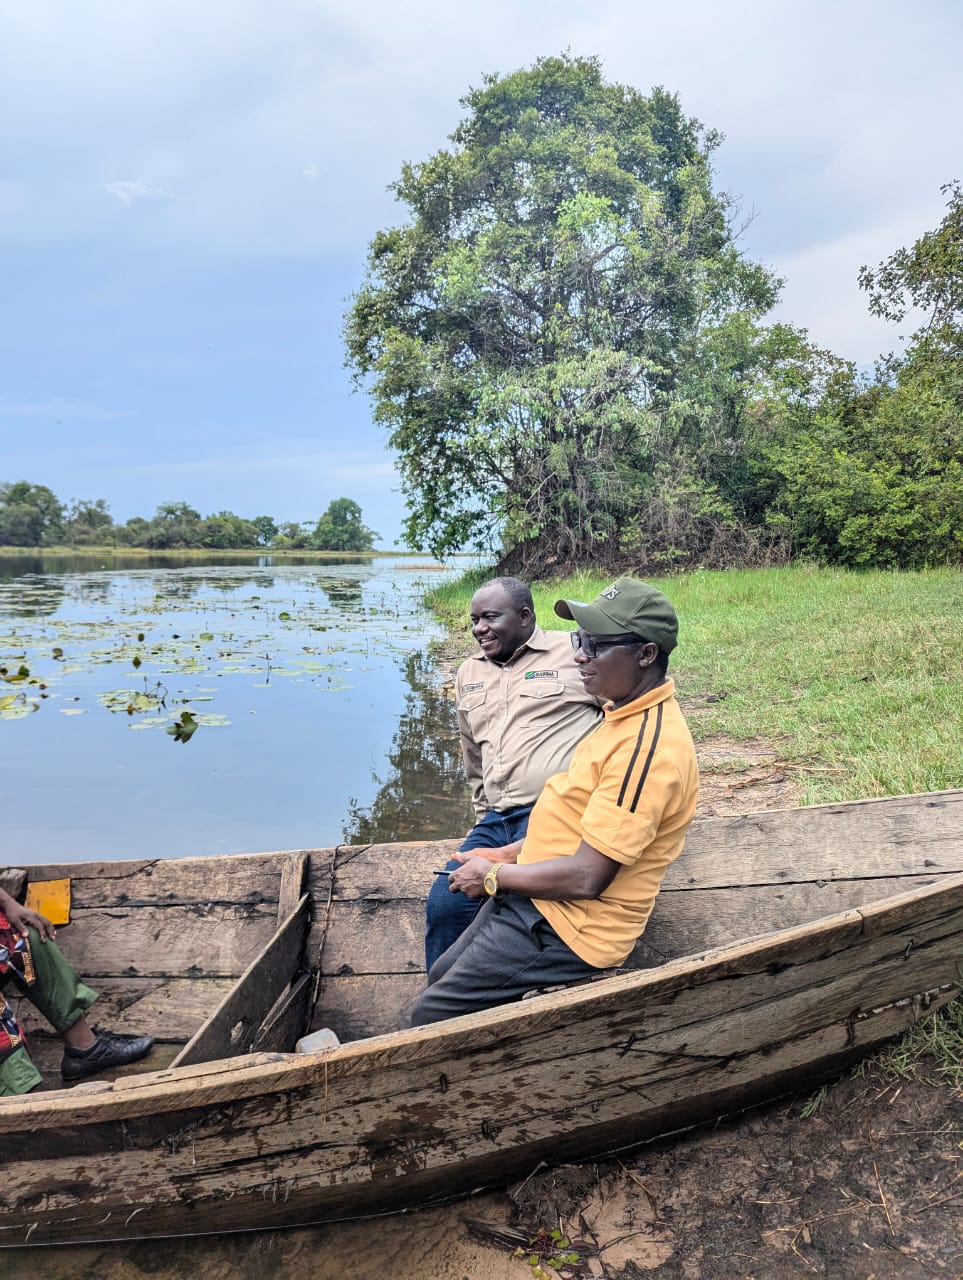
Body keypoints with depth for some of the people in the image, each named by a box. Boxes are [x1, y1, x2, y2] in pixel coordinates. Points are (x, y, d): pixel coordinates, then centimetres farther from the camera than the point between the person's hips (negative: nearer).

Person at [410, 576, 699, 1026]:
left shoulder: (649, 746, -28)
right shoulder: (627, 717, 6)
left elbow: (586, 878, -27)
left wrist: (492, 876, -13)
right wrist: (509, 855, 9)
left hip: (568, 929, -10)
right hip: (534, 899, 10)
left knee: (432, 1017, -3)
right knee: (441, 976, 20)